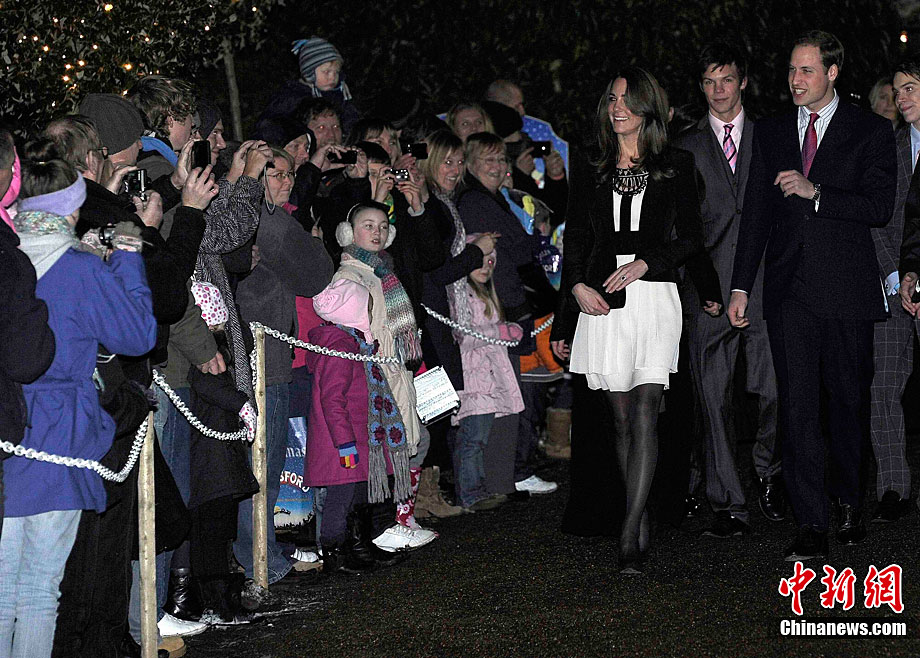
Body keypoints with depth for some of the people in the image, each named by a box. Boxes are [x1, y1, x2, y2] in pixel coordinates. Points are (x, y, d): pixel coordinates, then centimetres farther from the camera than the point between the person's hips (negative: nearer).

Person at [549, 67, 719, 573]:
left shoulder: (675, 168, 8)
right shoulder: (595, 173, 16)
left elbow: (692, 240, 5)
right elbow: (575, 243, 16)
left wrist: (647, 262, -9)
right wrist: (576, 288, 1)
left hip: (654, 298, -3)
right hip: (602, 301, 3)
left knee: (644, 412, -14)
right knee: (621, 416, 4)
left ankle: (630, 536, -17)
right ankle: (642, 523, 12)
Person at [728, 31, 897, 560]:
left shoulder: (871, 132, 3)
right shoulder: (771, 135, 13)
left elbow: (880, 208, -8)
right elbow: (755, 215, 13)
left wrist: (815, 192, -17)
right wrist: (741, 287, 8)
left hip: (847, 289, -2)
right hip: (790, 292, 2)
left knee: (849, 401, 7)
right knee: (798, 407, -5)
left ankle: (850, 502, 28)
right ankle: (812, 527, -5)